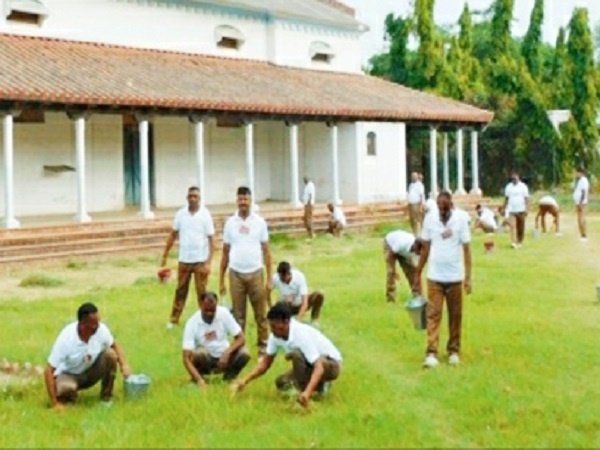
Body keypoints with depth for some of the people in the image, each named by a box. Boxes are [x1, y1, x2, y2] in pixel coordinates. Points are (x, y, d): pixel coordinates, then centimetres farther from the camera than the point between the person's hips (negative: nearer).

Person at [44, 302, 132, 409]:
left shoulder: (101, 329, -21)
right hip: (69, 374, -4)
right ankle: (67, 396, 1)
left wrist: (124, 365, -17)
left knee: (110, 354, -23)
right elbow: (49, 371, -29)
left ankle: (106, 397, -6)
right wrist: (54, 403, -31)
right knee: (66, 388, -39)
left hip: (91, 372, 4)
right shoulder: (66, 338, -32)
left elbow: (114, 346, 2)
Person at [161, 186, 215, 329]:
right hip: (184, 260, 3)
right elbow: (173, 235, 8)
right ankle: (174, 319, 20)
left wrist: (208, 262, -15)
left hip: (200, 260, -3)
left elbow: (210, 240, -8)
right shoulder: (180, 214, 0)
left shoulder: (205, 215, -8)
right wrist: (165, 255, 6)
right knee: (180, 290, 11)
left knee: (202, 292, 4)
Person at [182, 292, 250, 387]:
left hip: (224, 357, 2)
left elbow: (241, 338, -12)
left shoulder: (224, 313, -14)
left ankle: (229, 378, 1)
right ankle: (198, 379, -5)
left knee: (244, 353, -26)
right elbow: (186, 358, -25)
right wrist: (199, 380, -39)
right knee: (199, 353, -35)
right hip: (206, 360, -2)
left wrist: (227, 353, -31)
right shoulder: (192, 323, -20)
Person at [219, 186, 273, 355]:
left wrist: (269, 278, -1)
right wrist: (221, 280, 6)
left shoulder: (259, 222, 1)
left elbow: (266, 251, 3)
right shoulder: (230, 222, 3)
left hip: (256, 273, -1)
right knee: (238, 314, 7)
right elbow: (225, 252, 7)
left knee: (260, 313, 3)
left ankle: (263, 344, 13)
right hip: (236, 274, 1)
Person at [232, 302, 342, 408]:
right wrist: (245, 381, -14)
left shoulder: (301, 335, -35)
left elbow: (319, 367, -40)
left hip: (331, 364, -9)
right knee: (281, 382, -5)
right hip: (310, 364, 9)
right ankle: (319, 385, 10)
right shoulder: (275, 336, -12)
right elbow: (266, 362, -1)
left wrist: (307, 392, -55)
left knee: (296, 354, -32)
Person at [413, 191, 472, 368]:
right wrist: (417, 275, 5)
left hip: (455, 277, 0)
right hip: (434, 277, 0)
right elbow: (425, 249, 4)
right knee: (433, 314, -4)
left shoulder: (460, 220, -6)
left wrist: (468, 277, -9)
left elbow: (466, 249, -4)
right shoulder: (429, 219, -2)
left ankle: (454, 350, 22)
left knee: (455, 315, 9)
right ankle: (431, 353, -5)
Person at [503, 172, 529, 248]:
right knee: (512, 226, -14)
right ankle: (513, 242, -21)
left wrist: (526, 209, -12)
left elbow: (526, 198, -4)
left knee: (521, 227, 7)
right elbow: (506, 198, 12)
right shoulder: (508, 187, 5)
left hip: (521, 210, -1)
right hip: (512, 210, 1)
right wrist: (504, 209, 9)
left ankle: (520, 242, 23)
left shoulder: (523, 186, -3)